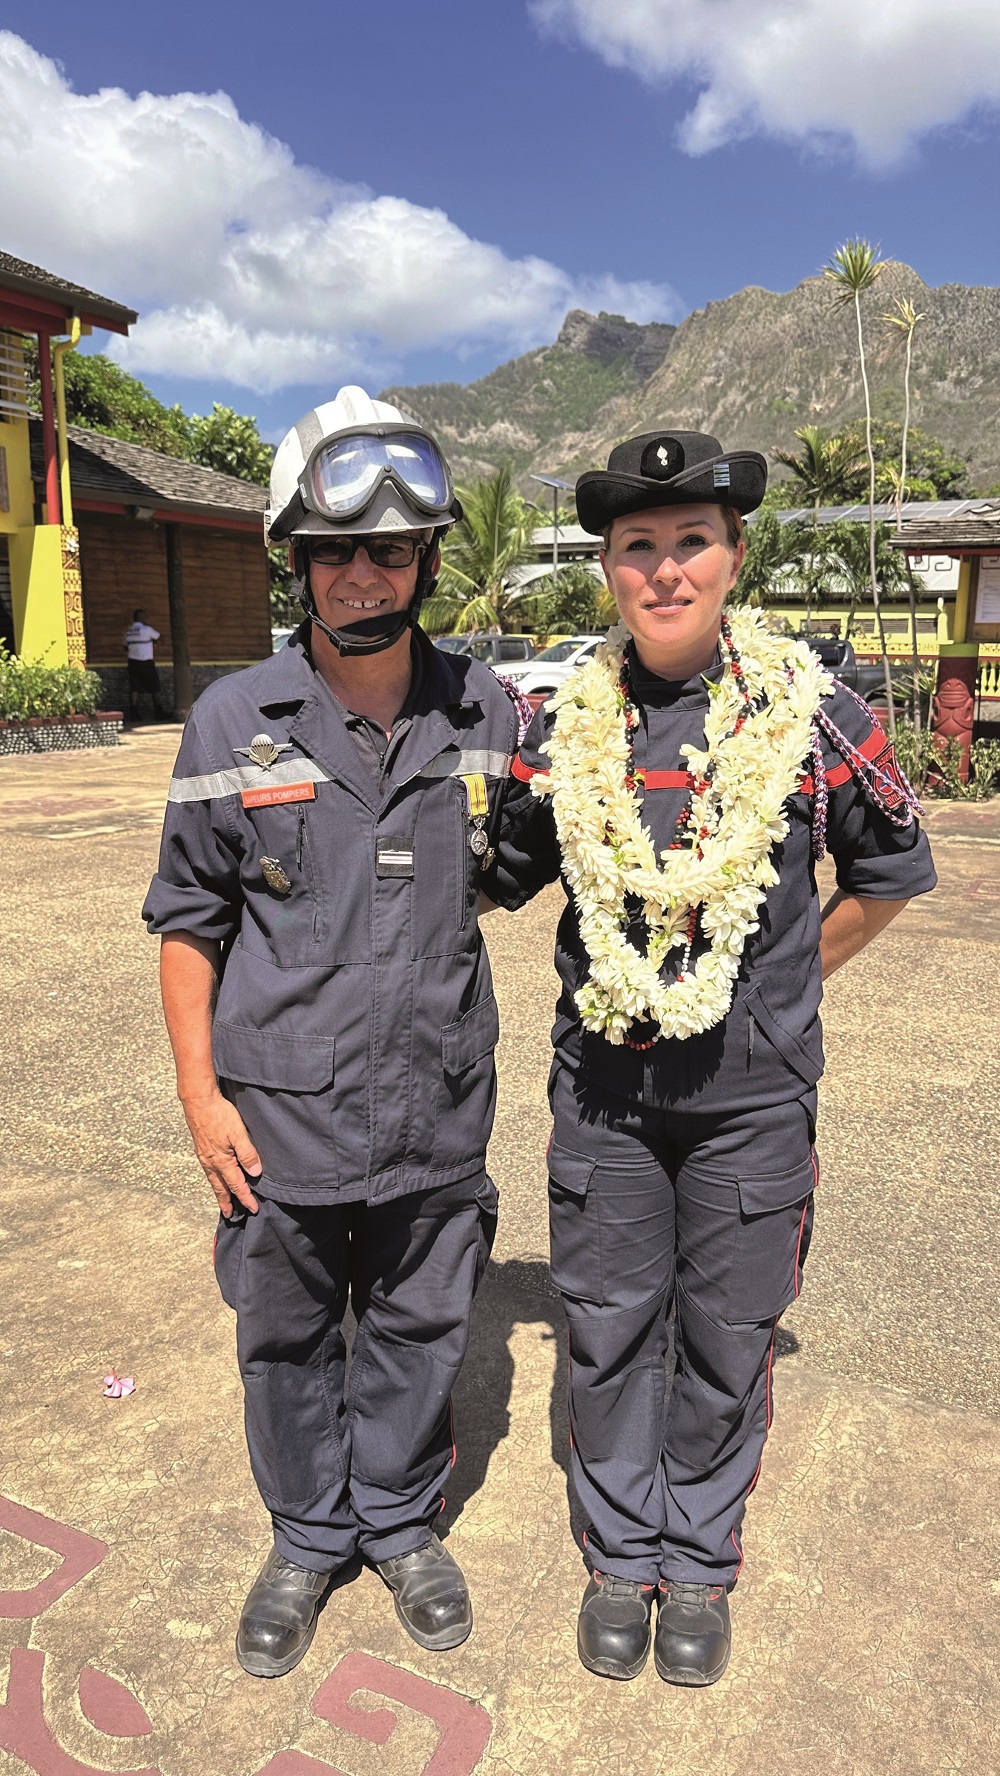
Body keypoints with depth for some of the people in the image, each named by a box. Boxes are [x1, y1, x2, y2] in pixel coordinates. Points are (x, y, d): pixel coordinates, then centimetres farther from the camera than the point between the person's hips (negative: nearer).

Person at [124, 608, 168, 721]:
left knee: (134, 688, 3)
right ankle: (159, 713, 5)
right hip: (146, 662, -5)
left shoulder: (128, 631, 9)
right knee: (155, 687, 4)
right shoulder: (146, 629, -10)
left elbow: (126, 647, 14)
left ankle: (133, 714, -4)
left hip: (133, 662, 5)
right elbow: (157, 635, 5)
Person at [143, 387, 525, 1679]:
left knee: (419, 1332, 18)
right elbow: (187, 917, -1)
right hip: (280, 1117, -1)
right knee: (285, 1342, 17)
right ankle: (308, 1536, 44)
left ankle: (400, 1521, 45)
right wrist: (199, 1090, -5)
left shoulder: (484, 711, -2)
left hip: (437, 1115, 2)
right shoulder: (231, 723, -7)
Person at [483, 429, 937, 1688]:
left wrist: (784, 976, 6)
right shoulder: (562, 724, -3)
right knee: (608, 1332, 15)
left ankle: (699, 1563, 39)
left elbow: (891, 872, 7)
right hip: (602, 1088, 2)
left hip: (753, 1096, -1)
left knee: (726, 1342, 14)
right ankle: (620, 1556, 39)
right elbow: (500, 878, 11)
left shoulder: (812, 713, -8)